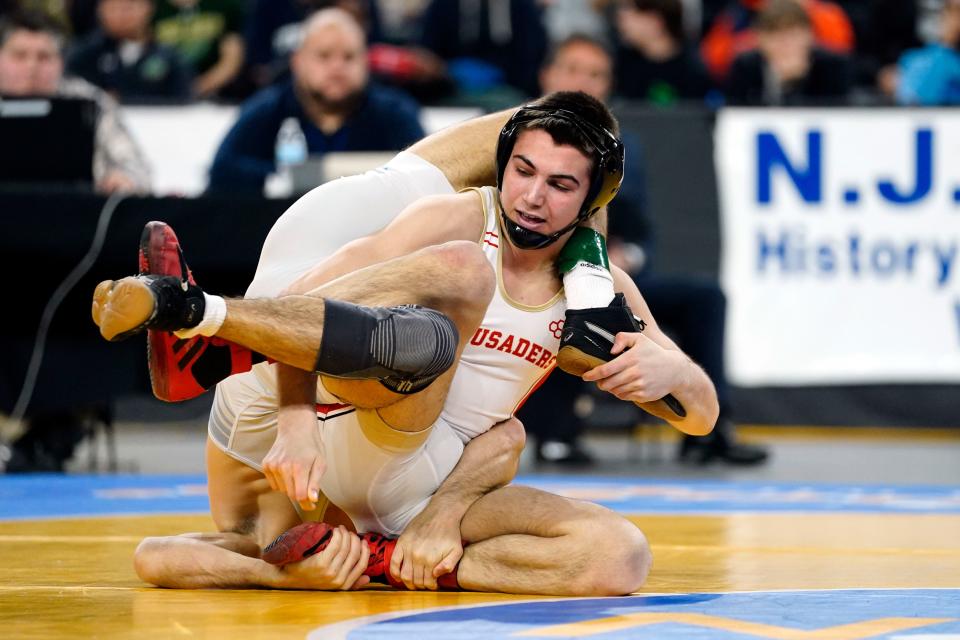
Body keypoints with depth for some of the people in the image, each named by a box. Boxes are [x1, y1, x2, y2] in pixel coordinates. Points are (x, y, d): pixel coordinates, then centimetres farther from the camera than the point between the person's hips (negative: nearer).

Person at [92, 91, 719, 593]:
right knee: (461, 271, -31)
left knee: (621, 557, -20)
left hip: (430, 485, 5)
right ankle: (192, 309, -45)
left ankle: (381, 562, -24)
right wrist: (297, 423, -31)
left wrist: (667, 370, -14)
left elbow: (702, 415, 12)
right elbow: (309, 299, -14)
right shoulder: (460, 219, -2)